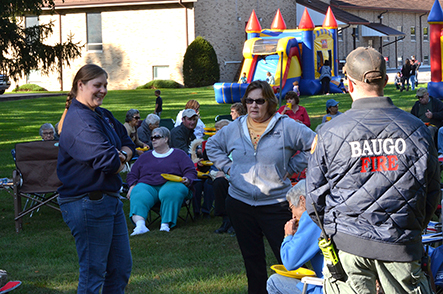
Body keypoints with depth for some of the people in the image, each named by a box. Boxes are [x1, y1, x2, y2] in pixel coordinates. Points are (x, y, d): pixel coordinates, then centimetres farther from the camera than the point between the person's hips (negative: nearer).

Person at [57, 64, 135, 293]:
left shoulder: (104, 115, 12)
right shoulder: (78, 120, -19)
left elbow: (128, 143, 16)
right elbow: (107, 161, -28)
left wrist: (122, 154, -8)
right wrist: (119, 161, -4)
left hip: (110, 198, 10)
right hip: (87, 203, -10)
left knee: (121, 266, 16)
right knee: (93, 273, -2)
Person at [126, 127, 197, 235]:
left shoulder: (178, 154, 19)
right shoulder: (145, 156, 28)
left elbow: (191, 172, 10)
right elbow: (132, 175, 25)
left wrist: (187, 180, -12)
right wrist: (132, 187, 4)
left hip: (170, 184, -2)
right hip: (147, 185, 2)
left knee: (171, 192, -39)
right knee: (138, 196, -34)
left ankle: (166, 224, -43)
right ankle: (140, 225, -56)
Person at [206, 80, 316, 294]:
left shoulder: (286, 127, -5)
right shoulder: (234, 128, 7)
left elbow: (314, 145, -1)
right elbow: (212, 145, 24)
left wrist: (291, 168, -3)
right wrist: (228, 167, 10)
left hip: (275, 204, -4)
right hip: (240, 203, 4)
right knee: (252, 258, 11)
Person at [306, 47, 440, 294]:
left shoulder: (329, 134, -7)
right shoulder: (417, 130, -2)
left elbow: (315, 195, 2)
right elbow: (432, 193, 8)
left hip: (347, 245, -1)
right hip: (401, 245, 1)